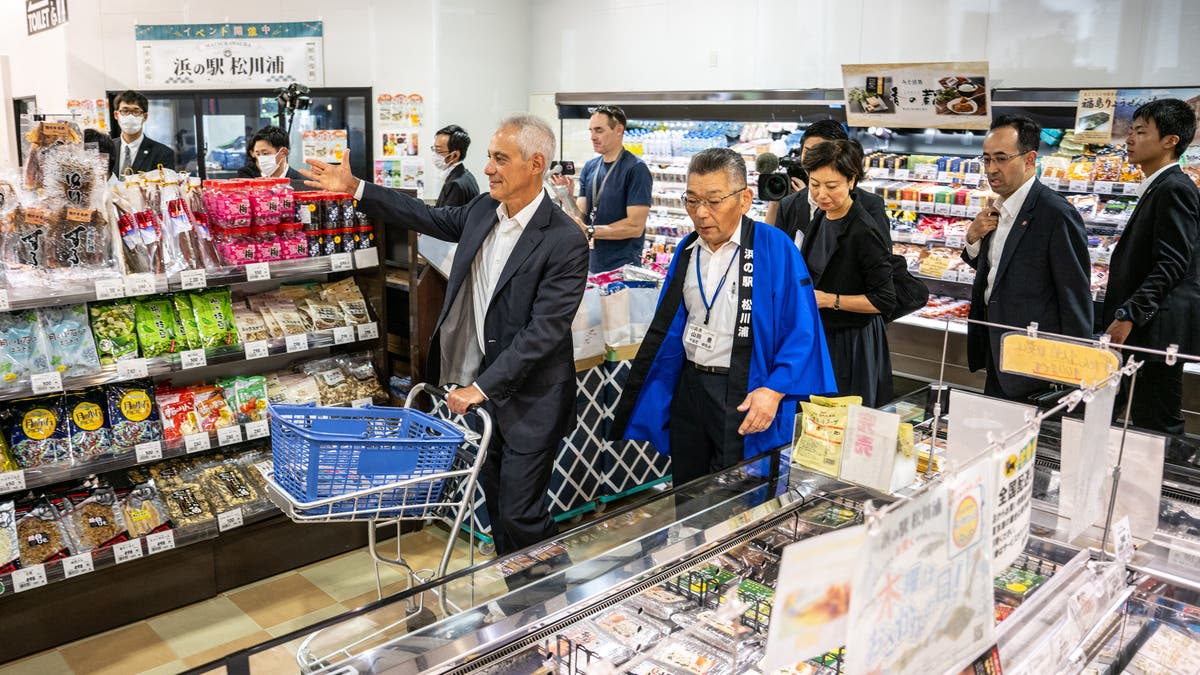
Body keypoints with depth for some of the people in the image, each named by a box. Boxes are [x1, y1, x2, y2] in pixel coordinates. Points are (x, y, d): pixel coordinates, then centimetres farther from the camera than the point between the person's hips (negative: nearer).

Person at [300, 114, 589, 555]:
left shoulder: (565, 241, -22)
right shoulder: (484, 210, 1)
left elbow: (544, 331, -24)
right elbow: (431, 219, 18)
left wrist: (482, 386, -25)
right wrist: (354, 189, 16)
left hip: (529, 401, -7)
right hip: (484, 386, 8)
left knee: (520, 514, 0)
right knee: (495, 501, 19)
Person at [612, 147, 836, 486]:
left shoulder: (774, 248, -12)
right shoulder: (687, 250, 6)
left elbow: (802, 329, -13)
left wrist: (774, 390, -23)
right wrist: (634, 403, 10)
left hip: (746, 397, -6)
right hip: (689, 390, 6)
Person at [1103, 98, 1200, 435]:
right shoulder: (1158, 188, 19)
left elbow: (1171, 264, -20)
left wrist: (1128, 315, -22)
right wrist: (1125, 314, 20)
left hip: (1159, 329, -10)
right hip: (1147, 328, 10)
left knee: (1156, 424, -5)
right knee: (1144, 420, 14)